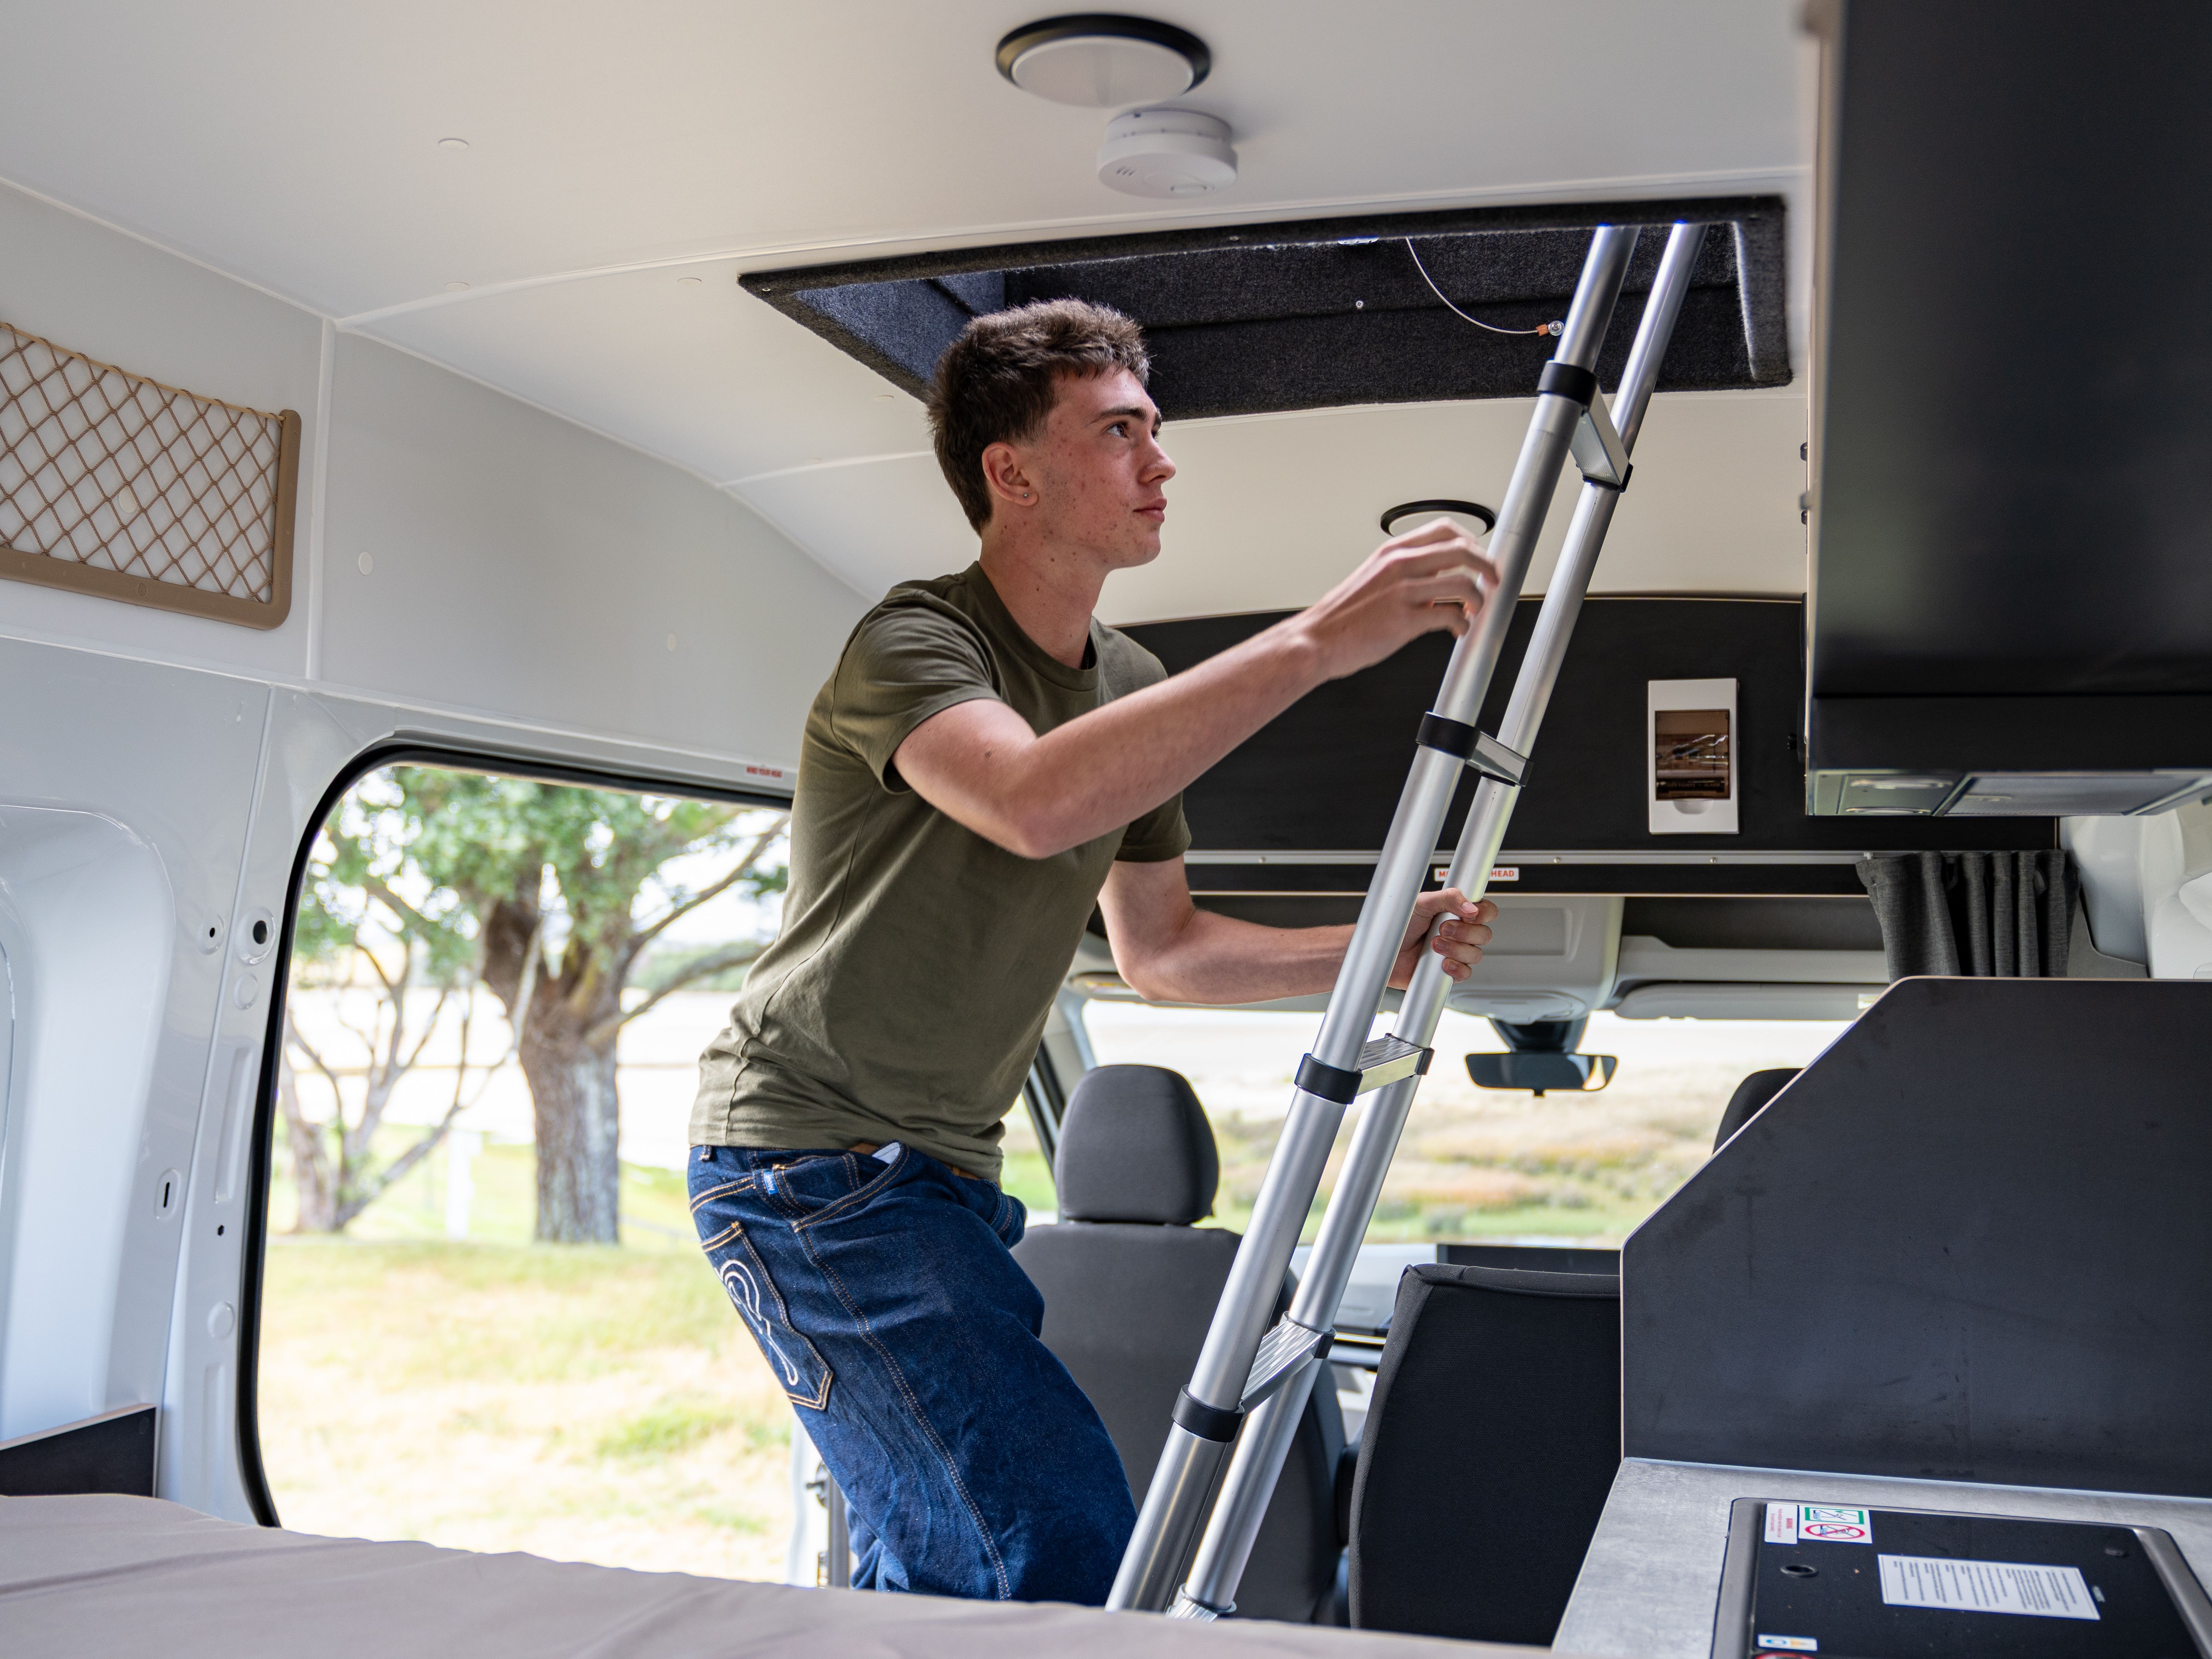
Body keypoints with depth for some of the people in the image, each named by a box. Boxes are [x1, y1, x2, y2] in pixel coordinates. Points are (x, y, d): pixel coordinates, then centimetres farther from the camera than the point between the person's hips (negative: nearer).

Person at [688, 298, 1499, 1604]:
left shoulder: (1139, 690, 8)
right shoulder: (914, 644, -17)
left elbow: (1161, 948, 15)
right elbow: (1038, 802, -40)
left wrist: (1370, 953, 1)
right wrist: (1316, 642, -42)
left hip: (945, 1172, 9)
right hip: (808, 1156, -9)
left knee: (938, 1567, 18)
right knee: (1066, 1534, -19)